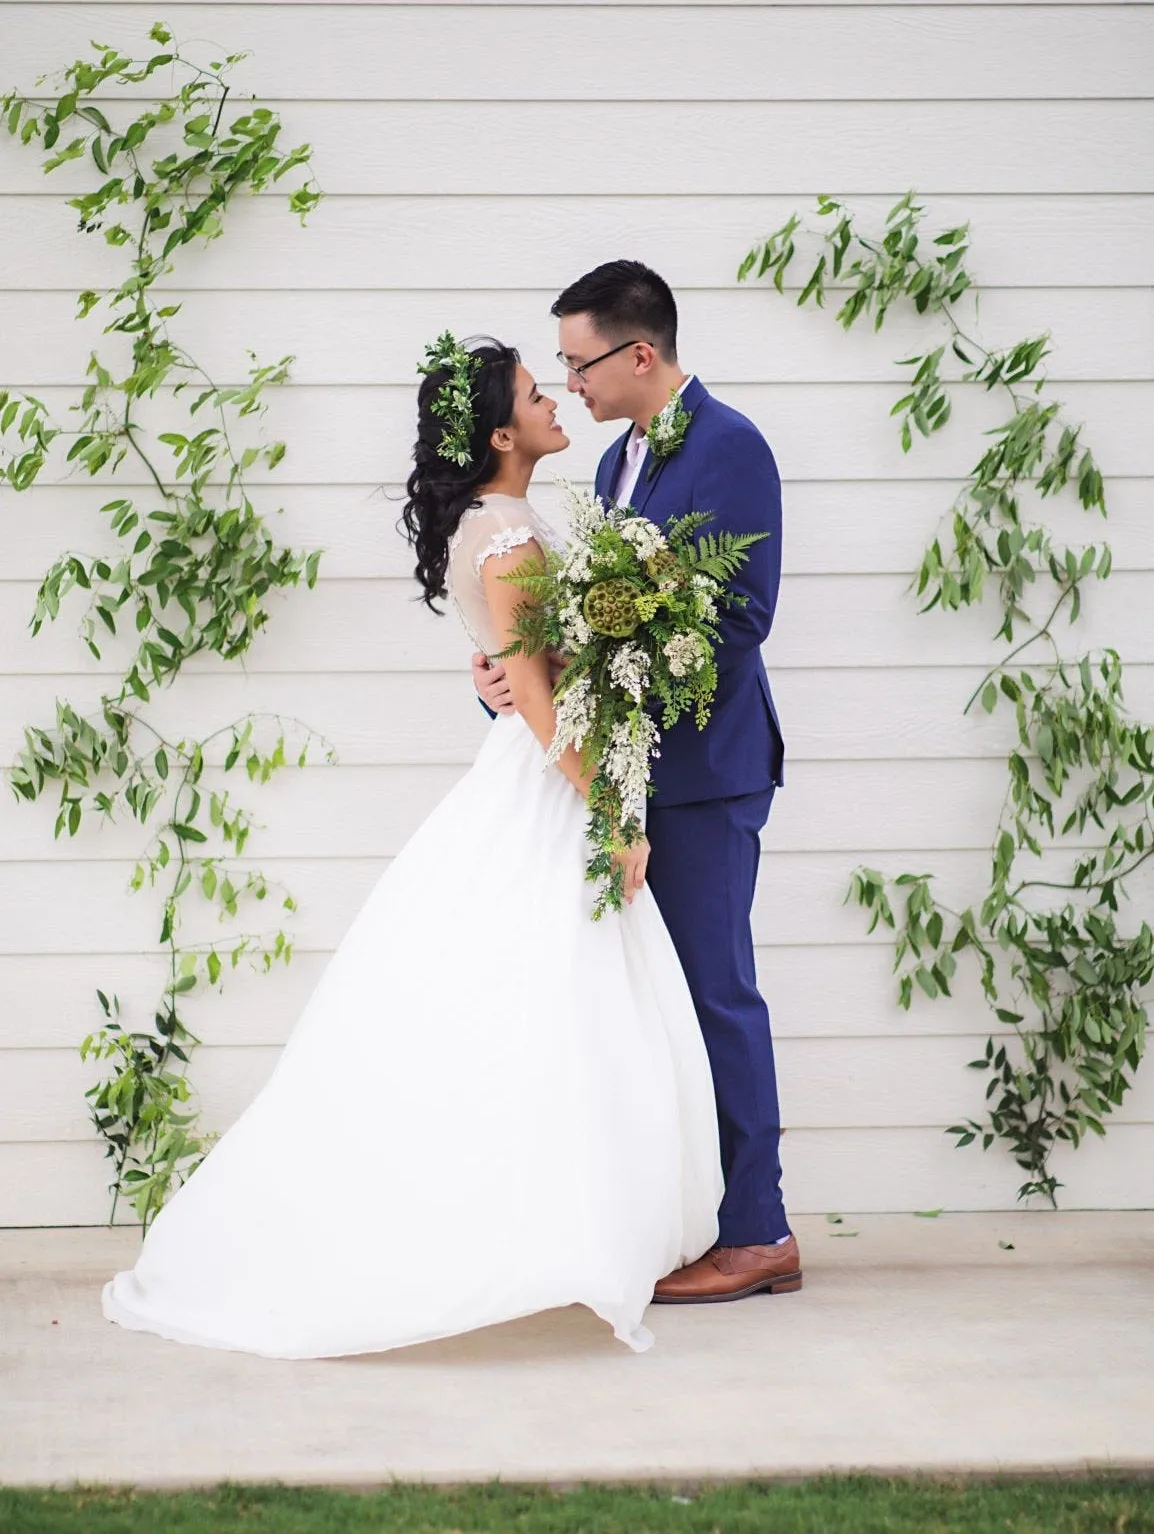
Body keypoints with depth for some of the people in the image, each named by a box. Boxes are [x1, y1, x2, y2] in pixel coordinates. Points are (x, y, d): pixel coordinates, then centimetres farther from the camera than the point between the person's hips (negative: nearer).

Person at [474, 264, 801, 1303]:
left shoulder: (728, 447, -12)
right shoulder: (621, 460, 17)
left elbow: (741, 613, -19)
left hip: (705, 768, -9)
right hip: (641, 763, 9)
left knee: (714, 992, -6)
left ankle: (756, 1235, 0)